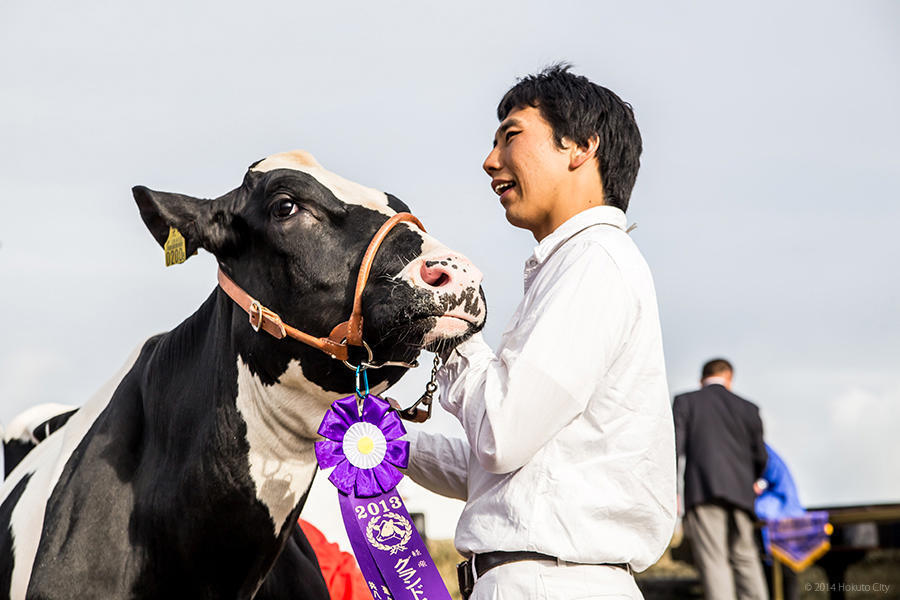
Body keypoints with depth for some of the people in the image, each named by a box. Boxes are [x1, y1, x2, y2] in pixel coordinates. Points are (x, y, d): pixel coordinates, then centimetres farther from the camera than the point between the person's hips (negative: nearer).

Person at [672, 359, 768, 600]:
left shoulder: (685, 402, 9)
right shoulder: (748, 408, 16)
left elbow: (674, 446, -2)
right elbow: (760, 457, 21)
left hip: (703, 490, -3)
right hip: (740, 493, 3)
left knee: (713, 561, -8)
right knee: (745, 557, 13)